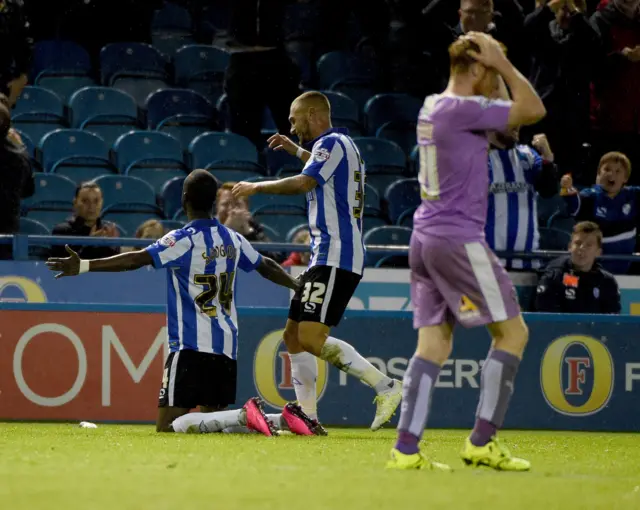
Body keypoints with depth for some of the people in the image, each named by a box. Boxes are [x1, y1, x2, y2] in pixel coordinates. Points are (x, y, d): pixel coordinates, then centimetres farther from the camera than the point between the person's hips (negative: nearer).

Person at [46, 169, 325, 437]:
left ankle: (245, 416, -26)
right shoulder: (232, 239, 12)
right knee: (209, 421, 17)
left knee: (167, 427, -9)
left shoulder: (183, 241, -9)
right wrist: (297, 285, 46)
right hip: (226, 347, 7)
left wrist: (84, 266, -23)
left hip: (191, 346, -7)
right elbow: (267, 267, 27)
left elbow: (136, 260, -21)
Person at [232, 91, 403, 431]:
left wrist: (256, 187, -11)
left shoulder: (332, 142, -9)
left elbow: (303, 183, -23)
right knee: (294, 335, 10)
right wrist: (296, 150, 45)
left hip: (336, 259, -11)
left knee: (312, 338, -19)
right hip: (326, 258, 11)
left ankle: (385, 387, -18)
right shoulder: (338, 144, 22)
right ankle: (307, 417, 8)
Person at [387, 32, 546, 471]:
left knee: (434, 344, 5)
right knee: (513, 331, 0)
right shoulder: (462, 109, -14)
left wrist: (498, 66, 19)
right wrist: (502, 63, -6)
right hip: (459, 239, -9)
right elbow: (534, 109, -13)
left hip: (425, 238, 9)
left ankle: (406, 450, -4)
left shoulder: (433, 106, 14)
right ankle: (482, 443, -2)